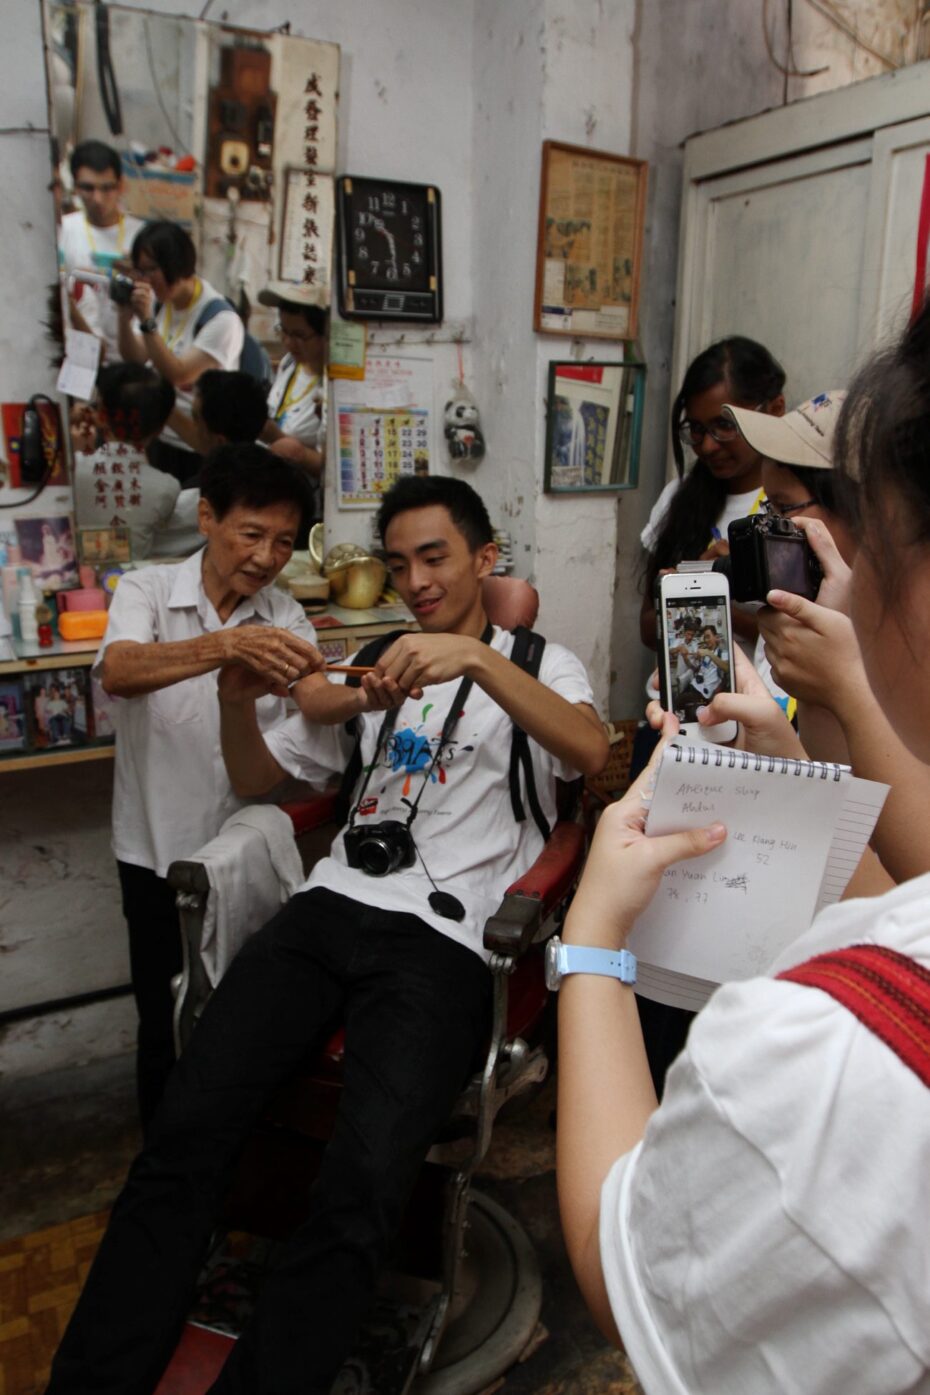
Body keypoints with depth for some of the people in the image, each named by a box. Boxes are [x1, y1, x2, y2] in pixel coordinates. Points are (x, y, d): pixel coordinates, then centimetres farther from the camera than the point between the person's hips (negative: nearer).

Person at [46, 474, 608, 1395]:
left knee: (363, 1184, -26)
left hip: (440, 938, -3)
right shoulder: (371, 667, 26)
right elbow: (257, 779, 25)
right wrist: (236, 702, 4)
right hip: (333, 906, 4)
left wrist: (475, 657, -23)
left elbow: (590, 751, -10)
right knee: (182, 1134, -17)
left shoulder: (537, 663, 13)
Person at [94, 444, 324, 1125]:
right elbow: (118, 672, -30)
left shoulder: (286, 618, 1)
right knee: (167, 1025, 9)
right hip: (160, 849, -2)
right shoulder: (147, 590, -8)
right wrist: (225, 646, -47)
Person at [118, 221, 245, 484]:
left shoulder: (221, 319, -20)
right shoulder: (159, 300, 1)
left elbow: (179, 376, -24)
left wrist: (147, 320, -28)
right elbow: (135, 359, 3)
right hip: (157, 437, 7)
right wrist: (124, 317, -14)